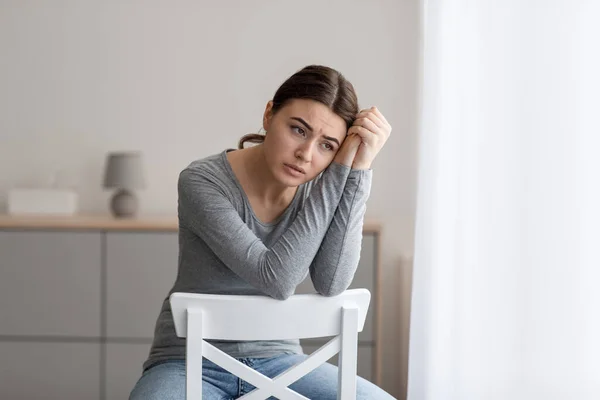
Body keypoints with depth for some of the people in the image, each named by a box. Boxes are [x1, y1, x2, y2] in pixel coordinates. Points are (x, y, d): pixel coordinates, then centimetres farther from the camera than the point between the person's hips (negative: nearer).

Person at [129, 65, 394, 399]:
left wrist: (358, 167, -23)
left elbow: (331, 283, -22)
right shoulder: (202, 182, -18)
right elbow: (276, 279, -27)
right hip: (192, 363, -4)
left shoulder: (320, 187, -5)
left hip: (275, 361, 4)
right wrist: (341, 172, -25)